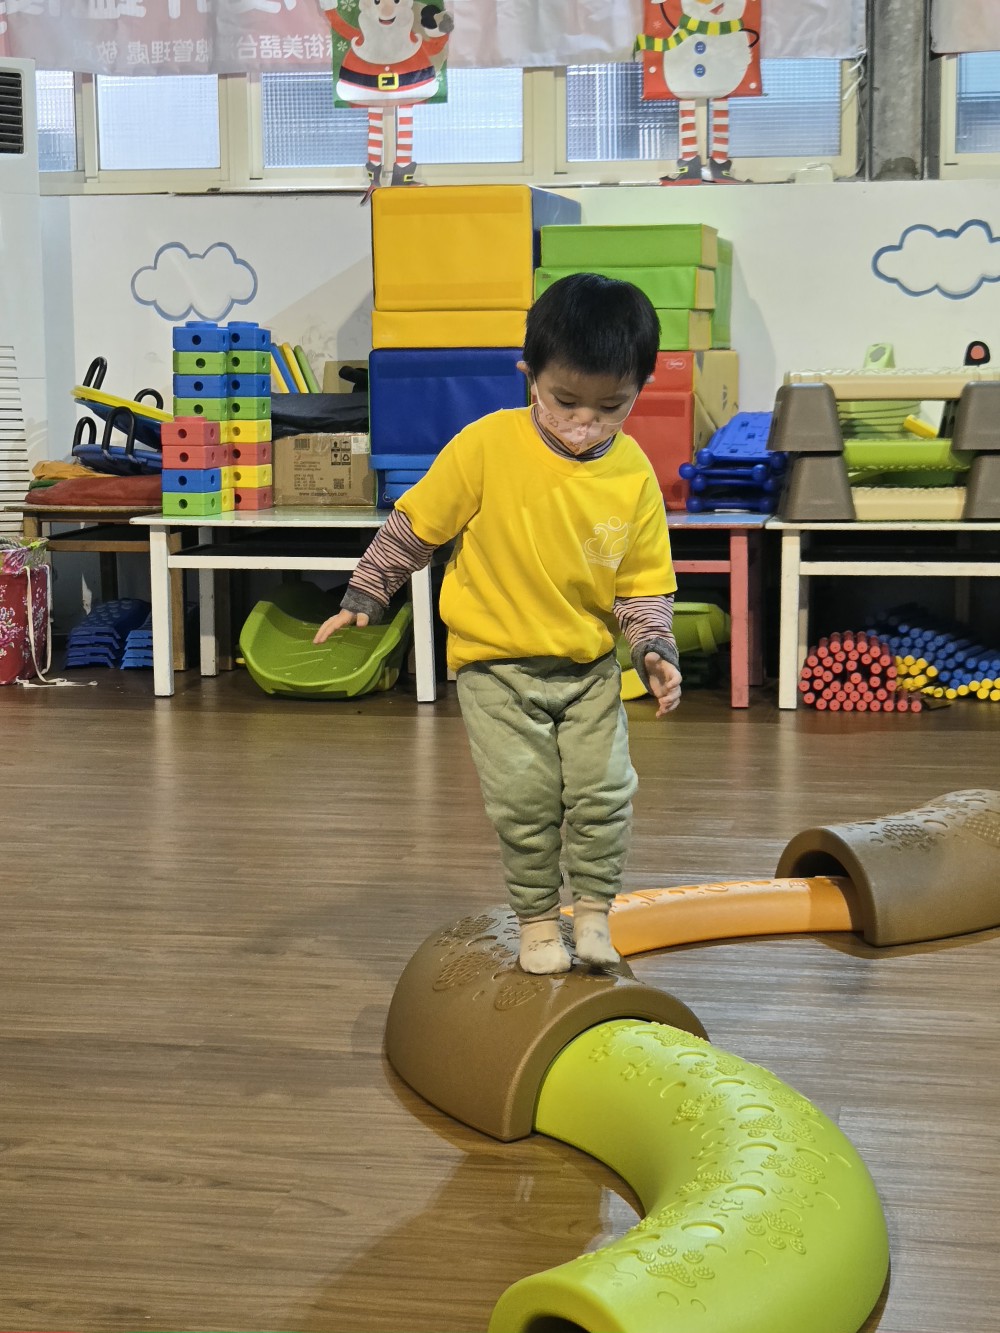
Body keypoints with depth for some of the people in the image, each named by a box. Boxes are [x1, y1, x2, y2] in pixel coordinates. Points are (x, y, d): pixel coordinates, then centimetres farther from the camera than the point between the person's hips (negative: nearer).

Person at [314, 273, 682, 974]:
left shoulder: (635, 476, -8)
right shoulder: (487, 446, -17)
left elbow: (644, 585, 2)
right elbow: (415, 524, -5)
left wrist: (655, 651, -13)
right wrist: (364, 598, -1)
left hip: (591, 666, 2)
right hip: (496, 663, -2)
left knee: (604, 790, -5)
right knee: (525, 798, -4)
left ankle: (593, 909, 18)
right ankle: (538, 920, 17)